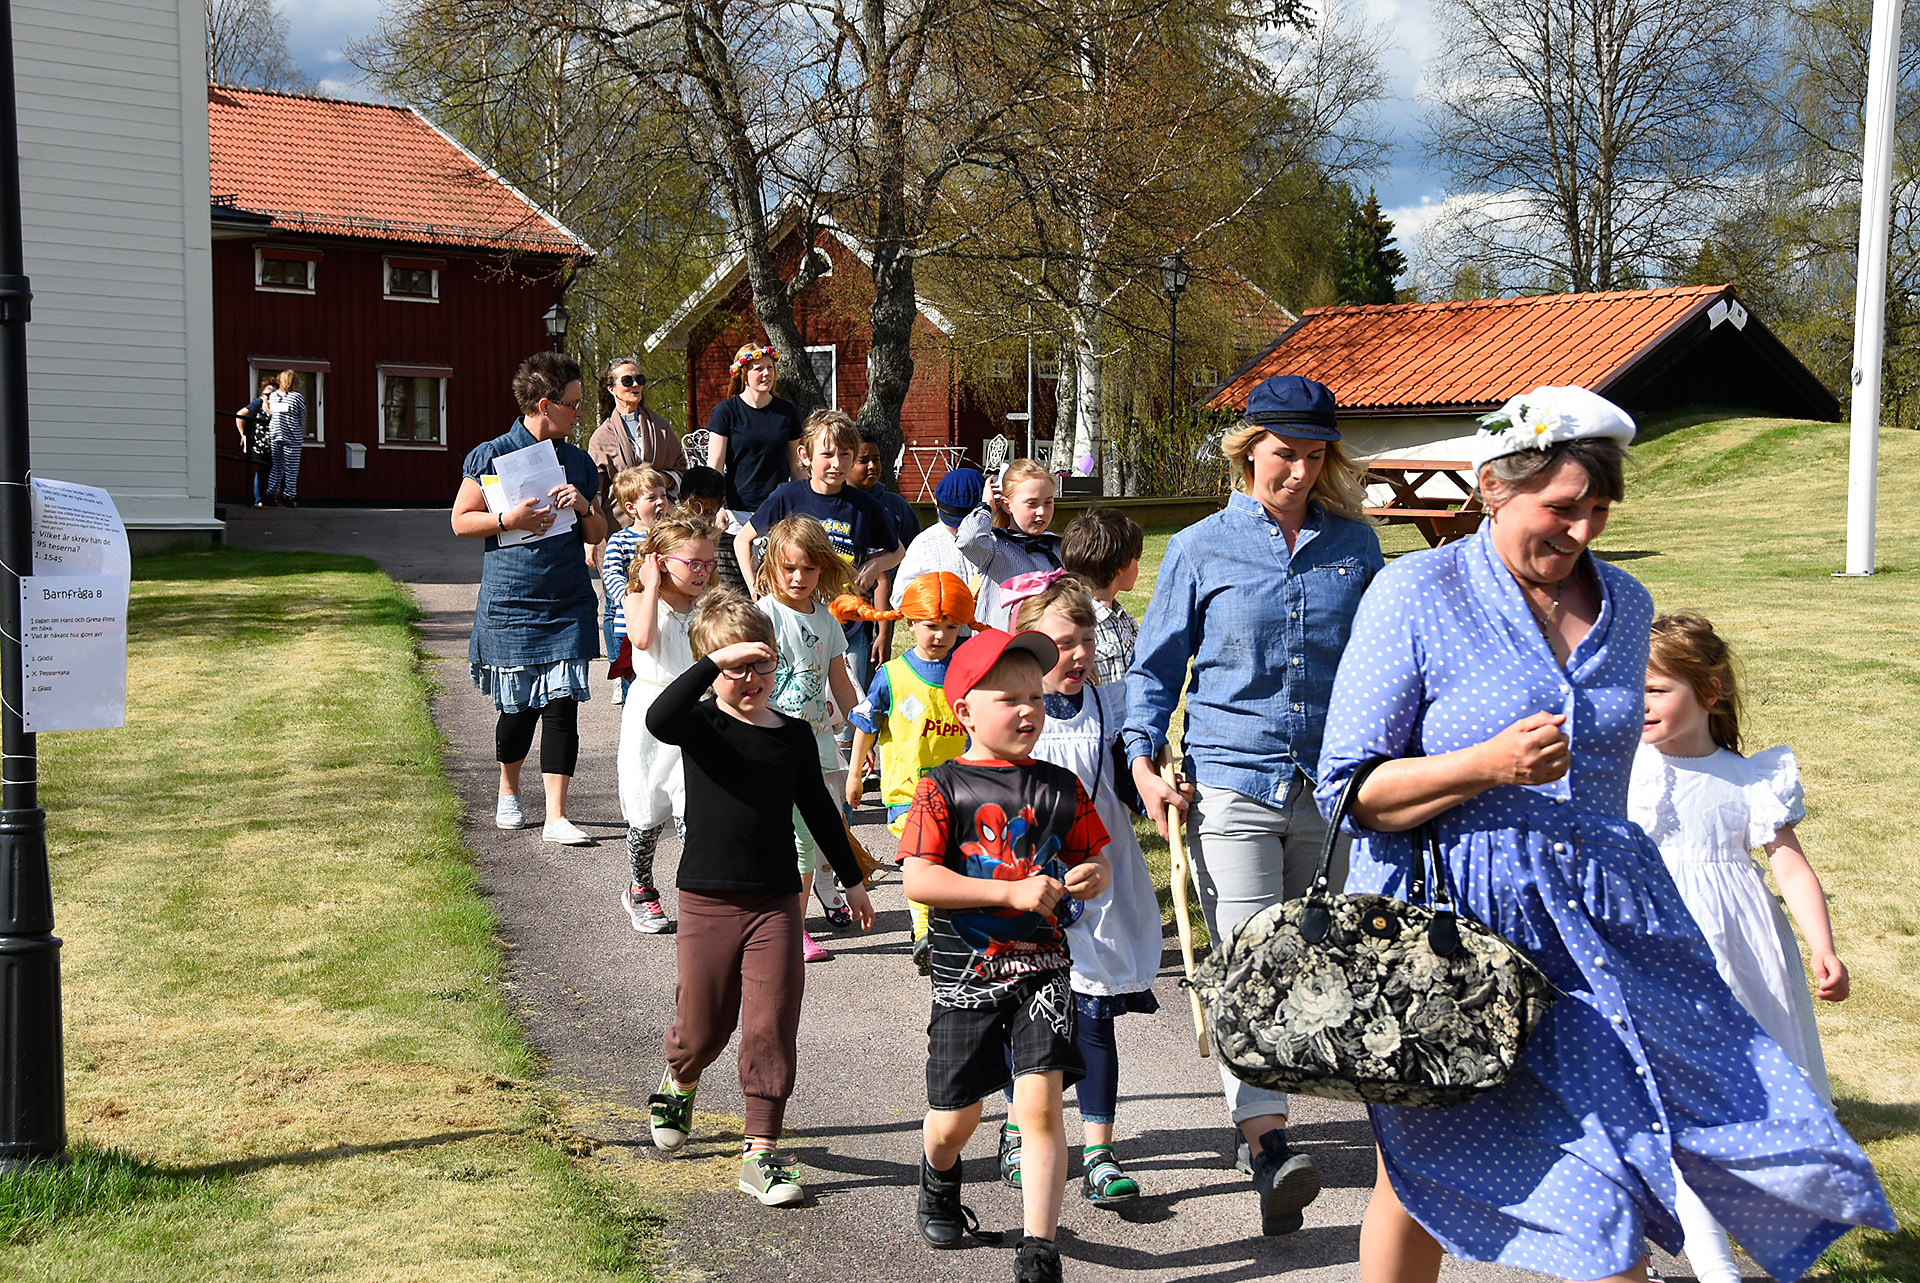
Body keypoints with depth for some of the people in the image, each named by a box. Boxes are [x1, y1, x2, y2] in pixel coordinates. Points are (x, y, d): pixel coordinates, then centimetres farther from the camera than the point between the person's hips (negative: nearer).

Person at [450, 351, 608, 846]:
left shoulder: (579, 462, 10)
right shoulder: (491, 457, -2)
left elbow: (597, 536, 15)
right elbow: (461, 521, -1)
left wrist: (584, 507, -5)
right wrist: (510, 519, -15)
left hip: (569, 604, 3)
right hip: (511, 602, -3)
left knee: (562, 705, -6)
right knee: (518, 707, 7)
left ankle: (556, 816, -4)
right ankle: (509, 792, 34)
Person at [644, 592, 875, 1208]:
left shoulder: (794, 735, 5)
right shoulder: (702, 726, -6)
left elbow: (819, 808, 18)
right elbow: (658, 719, -31)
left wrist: (852, 877, 23)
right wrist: (715, 661, -38)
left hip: (775, 902, 2)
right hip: (708, 900, -2)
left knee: (771, 1028, -2)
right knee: (703, 1029, 9)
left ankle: (761, 1153, 7)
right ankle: (678, 1084, 44)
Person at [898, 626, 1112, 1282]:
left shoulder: (1060, 787, 4)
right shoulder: (942, 788, -7)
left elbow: (1094, 858, 14)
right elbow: (918, 881, -15)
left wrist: (1091, 875, -11)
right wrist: (1013, 890, -22)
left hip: (1042, 968, 1)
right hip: (966, 973, -1)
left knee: (1040, 1102, -12)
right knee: (956, 1117, 11)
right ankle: (939, 1183, 46)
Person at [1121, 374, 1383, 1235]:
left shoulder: (1355, 545, 9)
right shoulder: (1202, 549, 3)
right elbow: (1157, 664, 7)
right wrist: (1144, 761, -3)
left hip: (1329, 786, 3)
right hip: (1231, 782, -3)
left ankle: (1254, 1117, 24)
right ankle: (1267, 1143, -22)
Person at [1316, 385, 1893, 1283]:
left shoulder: (1624, 603, 10)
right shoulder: (1415, 594, -7)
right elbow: (1348, 786, -9)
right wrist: (1488, 765, -21)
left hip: (1602, 918, 5)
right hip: (1454, 921, -4)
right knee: (1420, 1178, 6)